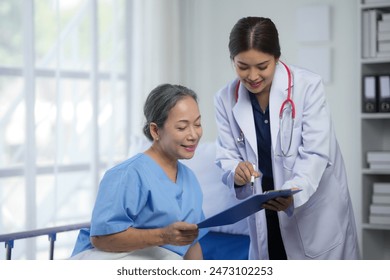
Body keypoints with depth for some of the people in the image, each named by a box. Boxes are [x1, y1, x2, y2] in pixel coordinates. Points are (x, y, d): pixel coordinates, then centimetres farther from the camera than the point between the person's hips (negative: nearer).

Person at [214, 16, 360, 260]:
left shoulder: (307, 86, -13)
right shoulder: (226, 99, -3)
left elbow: (316, 154, -17)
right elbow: (226, 157, 2)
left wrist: (292, 193, -36)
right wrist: (236, 172, -23)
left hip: (315, 213, -3)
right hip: (266, 218, 3)